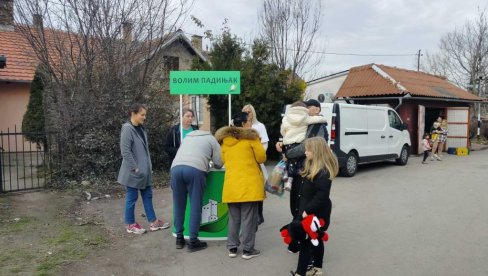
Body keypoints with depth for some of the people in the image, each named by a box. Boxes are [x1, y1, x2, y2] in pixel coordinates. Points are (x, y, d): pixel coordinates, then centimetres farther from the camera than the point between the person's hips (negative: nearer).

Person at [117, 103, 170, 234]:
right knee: (132, 197, 5)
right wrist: (135, 168, -19)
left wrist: (148, 166, 13)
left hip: (144, 170, 9)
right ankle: (131, 224, 18)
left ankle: (153, 221, 23)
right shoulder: (127, 129, -16)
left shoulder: (141, 128, 10)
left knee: (147, 195, 14)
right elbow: (125, 152, -21)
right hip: (133, 172, -8)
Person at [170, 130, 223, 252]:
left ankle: (179, 238, 20)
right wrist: (209, 162, 39)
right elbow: (219, 163, 17)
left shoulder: (188, 136, 37)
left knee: (179, 205, 12)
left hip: (176, 167, 4)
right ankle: (193, 242, 6)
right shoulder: (211, 139, 23)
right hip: (195, 169, -4)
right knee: (195, 207, 3)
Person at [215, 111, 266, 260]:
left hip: (231, 184, 5)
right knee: (248, 218, 4)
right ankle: (247, 249, 10)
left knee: (234, 218, 14)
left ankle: (232, 248, 20)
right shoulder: (251, 137, -7)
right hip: (249, 183, -4)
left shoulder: (225, 139, 7)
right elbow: (262, 158, -2)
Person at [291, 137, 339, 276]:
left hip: (316, 212, -9)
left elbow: (322, 196, -28)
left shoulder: (323, 171, -24)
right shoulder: (312, 166, 6)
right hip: (309, 210, 9)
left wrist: (308, 210, -26)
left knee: (306, 241, -3)